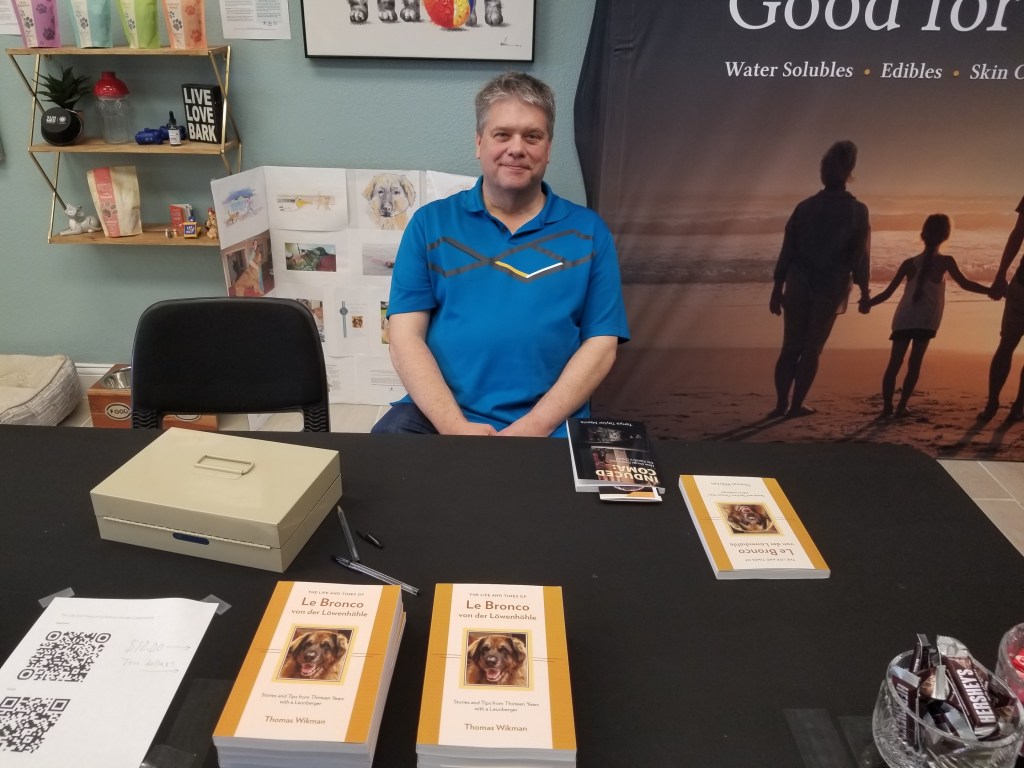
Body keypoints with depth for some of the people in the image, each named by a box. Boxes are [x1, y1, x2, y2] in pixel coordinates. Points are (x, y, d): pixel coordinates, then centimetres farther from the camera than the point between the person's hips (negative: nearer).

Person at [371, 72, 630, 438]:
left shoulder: (588, 231, 8)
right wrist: (455, 426, -13)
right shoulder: (431, 223, 8)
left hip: (548, 425, 0)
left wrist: (534, 426, -10)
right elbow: (405, 337, 1)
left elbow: (600, 345, 2)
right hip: (437, 415, 0)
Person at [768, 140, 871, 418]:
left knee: (790, 347, 8)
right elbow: (860, 257, -4)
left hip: (798, 286, 2)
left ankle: (781, 403, 2)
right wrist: (864, 293, 3)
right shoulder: (857, 210, -2)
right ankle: (796, 405, 5)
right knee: (812, 349, 6)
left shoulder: (805, 207, 4)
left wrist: (777, 288, 8)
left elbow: (787, 252, 3)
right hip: (830, 289, -2)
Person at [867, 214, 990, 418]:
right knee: (914, 364, 3)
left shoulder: (910, 263, 12)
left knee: (894, 364, 2)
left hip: (903, 319, 2)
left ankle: (887, 406, -3)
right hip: (925, 320, -2)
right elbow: (965, 284, -4)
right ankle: (902, 406, -1)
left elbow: (887, 293, 10)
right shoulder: (945, 261, 5)